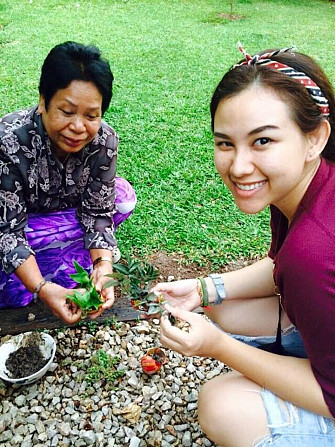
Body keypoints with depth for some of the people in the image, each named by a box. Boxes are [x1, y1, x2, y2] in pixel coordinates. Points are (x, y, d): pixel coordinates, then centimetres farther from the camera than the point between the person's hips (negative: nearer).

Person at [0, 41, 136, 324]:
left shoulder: (104, 140, -24)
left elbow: (98, 211, -17)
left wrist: (103, 266, -34)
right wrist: (42, 289, -43)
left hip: (65, 210, 4)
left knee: (124, 197, -18)